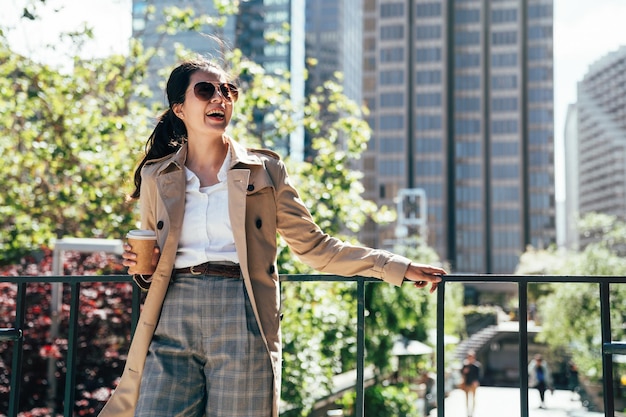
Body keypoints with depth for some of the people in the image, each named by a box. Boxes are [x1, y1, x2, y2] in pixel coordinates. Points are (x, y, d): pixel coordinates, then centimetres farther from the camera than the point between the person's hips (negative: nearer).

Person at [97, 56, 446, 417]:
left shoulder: (264, 171, 6)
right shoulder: (156, 177, 11)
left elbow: (313, 245, 8)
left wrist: (396, 267, 4)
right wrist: (144, 268, -2)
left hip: (242, 319, -1)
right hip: (172, 321, 2)